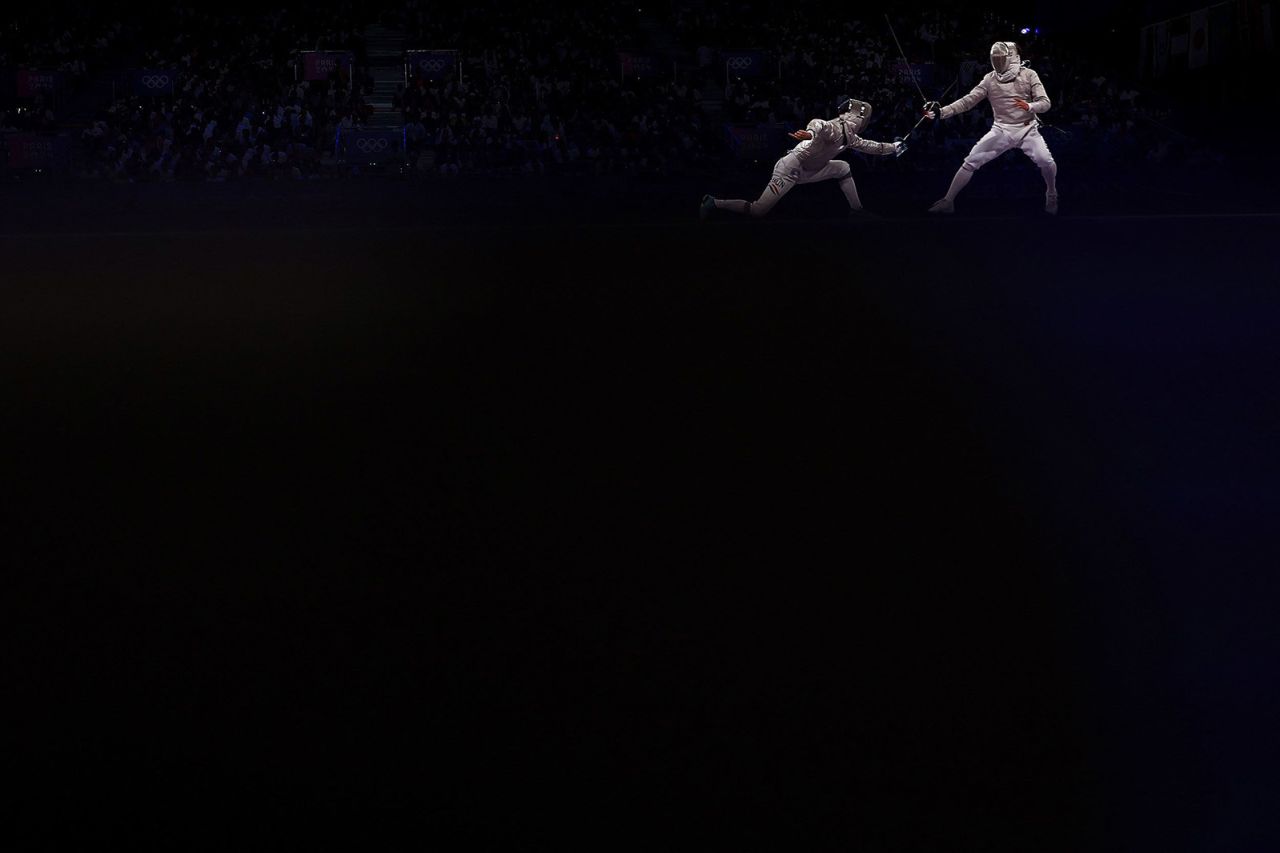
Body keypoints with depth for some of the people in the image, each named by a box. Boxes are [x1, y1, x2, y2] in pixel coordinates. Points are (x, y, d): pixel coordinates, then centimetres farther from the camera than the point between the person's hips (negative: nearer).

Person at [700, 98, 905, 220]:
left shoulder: (848, 136, 11)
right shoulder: (835, 129, -19)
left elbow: (869, 146, 28)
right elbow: (818, 124, -42)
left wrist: (892, 147, 31)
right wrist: (810, 133, -63)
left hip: (806, 170, 10)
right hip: (791, 168, -10)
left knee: (843, 169, 15)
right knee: (757, 211, -14)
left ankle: (858, 213, 23)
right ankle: (715, 203, -5)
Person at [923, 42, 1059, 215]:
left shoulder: (1029, 75, -9)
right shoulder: (989, 80, -4)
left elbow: (1045, 103, -11)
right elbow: (968, 101, -7)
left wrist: (1029, 106, -35)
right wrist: (942, 111, -21)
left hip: (1027, 130, -2)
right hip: (1001, 131, 2)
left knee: (1047, 163, -21)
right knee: (970, 162, -8)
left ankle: (1051, 196, 10)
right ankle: (947, 201, 4)